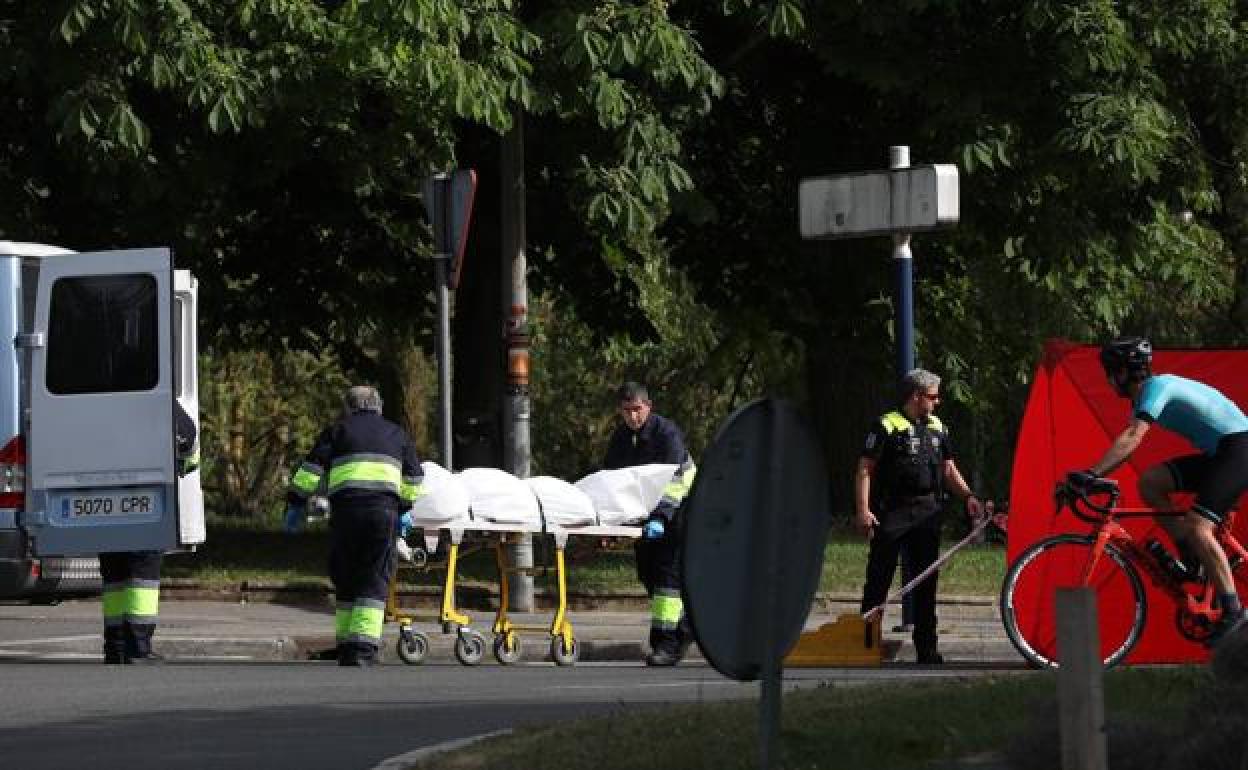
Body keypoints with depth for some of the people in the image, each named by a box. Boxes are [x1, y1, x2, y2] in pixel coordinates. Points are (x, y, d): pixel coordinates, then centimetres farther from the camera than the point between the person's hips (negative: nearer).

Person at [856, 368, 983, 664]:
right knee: (879, 579, -4)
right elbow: (865, 468, -7)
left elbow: (948, 470, 20)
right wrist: (863, 509, -16)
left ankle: (926, 648, 13)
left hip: (928, 514, 6)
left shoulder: (938, 429, 14)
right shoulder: (886, 426, -5)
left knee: (926, 583, 8)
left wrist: (968, 496, 4)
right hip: (892, 514, -6)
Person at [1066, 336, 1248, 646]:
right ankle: (1189, 558, 4)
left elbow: (1132, 438, -29)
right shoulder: (1145, 394, 15)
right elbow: (1128, 442, 17)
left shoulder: (1157, 386, -15)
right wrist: (1092, 476, 10)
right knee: (1150, 481, 0)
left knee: (1197, 527, -21)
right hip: (1216, 454, 10)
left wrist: (1092, 474, -36)